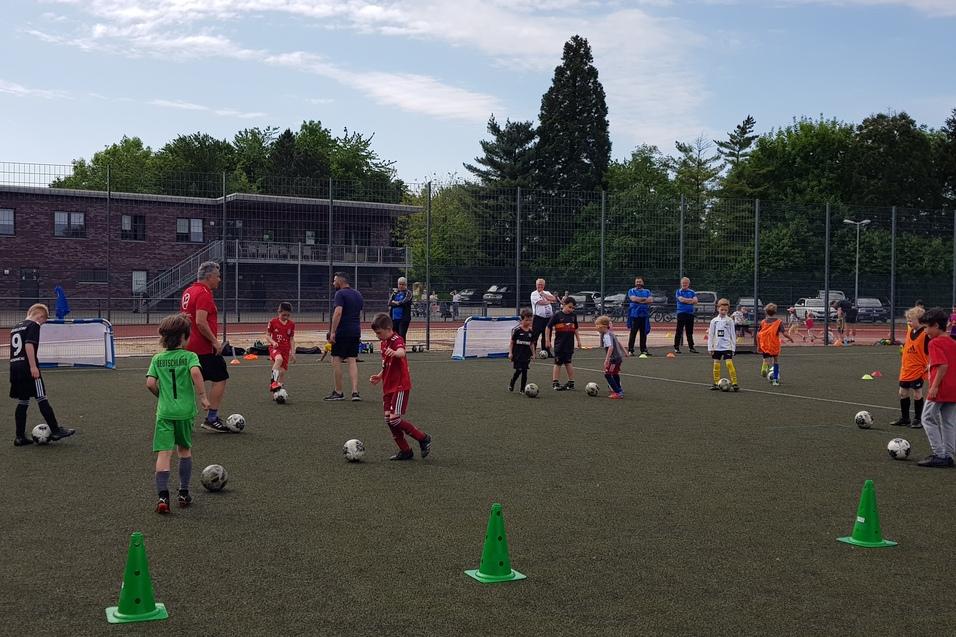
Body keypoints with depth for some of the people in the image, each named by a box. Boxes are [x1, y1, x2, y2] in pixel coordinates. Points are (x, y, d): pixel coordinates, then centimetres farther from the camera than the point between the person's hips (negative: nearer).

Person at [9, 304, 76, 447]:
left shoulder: (16, 327, 21)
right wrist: (33, 367, -21)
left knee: (22, 402, 10)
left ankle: (20, 437, 9)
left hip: (14, 367, 8)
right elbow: (29, 345, -18)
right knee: (42, 399, -4)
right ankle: (55, 431, 0)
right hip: (27, 367, -8)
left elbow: (14, 348, 22)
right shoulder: (33, 325, -5)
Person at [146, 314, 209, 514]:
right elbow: (195, 372, -22)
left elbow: (150, 383, -3)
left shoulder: (157, 359, 7)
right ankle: (183, 493, 23)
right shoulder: (190, 356, -2)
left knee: (164, 453, -4)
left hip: (164, 412, 1)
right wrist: (202, 396, -15)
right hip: (185, 411, -1)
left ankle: (163, 497, -17)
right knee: (185, 449, 18)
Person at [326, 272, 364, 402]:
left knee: (336, 360, 2)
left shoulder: (340, 294, -10)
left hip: (342, 332, -7)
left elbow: (338, 312, -20)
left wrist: (332, 332, -21)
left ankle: (338, 392, 6)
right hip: (355, 332, 7)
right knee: (352, 361, 7)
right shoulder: (358, 295, 16)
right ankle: (355, 392, -2)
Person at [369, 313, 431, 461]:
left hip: (400, 386, -9)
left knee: (395, 419, -14)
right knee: (388, 419, 5)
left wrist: (394, 352, -62)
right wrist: (379, 376, 13)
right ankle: (405, 451, 14)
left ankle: (423, 439, 1)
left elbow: (402, 353, -40)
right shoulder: (384, 343, 14)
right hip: (388, 387, 9)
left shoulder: (397, 340, -15)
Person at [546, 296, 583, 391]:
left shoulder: (573, 316, 5)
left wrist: (578, 340, 14)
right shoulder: (557, 315, -7)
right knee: (558, 363, 3)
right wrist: (548, 341, -3)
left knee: (567, 362, 5)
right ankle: (555, 383, 8)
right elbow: (549, 327, -3)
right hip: (559, 343, -2)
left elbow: (575, 329, 16)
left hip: (570, 343, 3)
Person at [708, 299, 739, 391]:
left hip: (727, 346, -3)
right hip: (717, 346, 3)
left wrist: (733, 347, -2)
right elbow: (710, 335, 6)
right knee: (716, 364, 6)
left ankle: (734, 383, -10)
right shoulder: (714, 321, 4)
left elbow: (733, 335, 2)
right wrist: (710, 348, 2)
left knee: (729, 363, -12)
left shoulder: (730, 321, 0)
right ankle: (716, 383, 16)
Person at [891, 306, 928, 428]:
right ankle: (904, 419, 24)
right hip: (906, 369, 7)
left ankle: (918, 420, 14)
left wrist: (929, 365, -17)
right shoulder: (909, 331, 7)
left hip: (918, 370, -7)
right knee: (903, 393, 11)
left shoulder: (926, 334, -15)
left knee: (917, 394, 1)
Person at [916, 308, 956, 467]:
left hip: (940, 390, -8)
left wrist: (934, 386, -20)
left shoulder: (935, 343, -13)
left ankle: (940, 455, -2)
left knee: (928, 419, 2)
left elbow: (943, 365, -23)